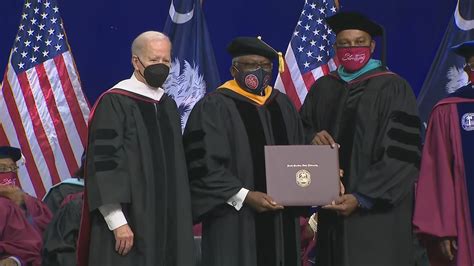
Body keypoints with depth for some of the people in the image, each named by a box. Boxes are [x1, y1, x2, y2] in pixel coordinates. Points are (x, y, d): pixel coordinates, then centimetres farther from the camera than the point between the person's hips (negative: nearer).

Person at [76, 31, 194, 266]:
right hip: (128, 224, -7)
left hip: (167, 223, 7)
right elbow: (103, 163, -14)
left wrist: (180, 219, 14)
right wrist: (117, 223, -20)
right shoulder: (114, 103, -8)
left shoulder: (169, 106, 14)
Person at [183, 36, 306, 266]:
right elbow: (203, 165, -13)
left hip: (281, 224, 6)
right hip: (236, 225, -6)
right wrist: (244, 196, -21)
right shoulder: (214, 107, -7)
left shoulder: (283, 106, 14)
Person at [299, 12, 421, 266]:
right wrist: (312, 138, -7)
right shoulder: (322, 88, 10)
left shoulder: (393, 88, -6)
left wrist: (361, 198, -18)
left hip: (378, 212, -4)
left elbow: (401, 156, -11)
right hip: (331, 209, 5)